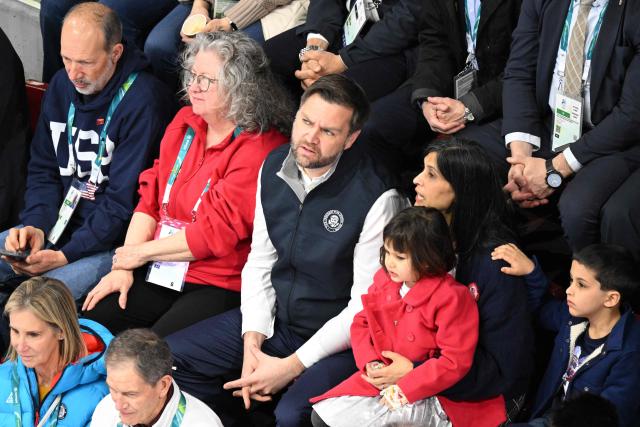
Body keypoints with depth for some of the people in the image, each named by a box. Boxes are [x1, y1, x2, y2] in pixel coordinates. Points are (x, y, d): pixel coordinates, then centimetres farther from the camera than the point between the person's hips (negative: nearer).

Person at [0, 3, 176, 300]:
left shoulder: (143, 102, -18)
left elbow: (123, 201, -18)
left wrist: (65, 255, -22)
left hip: (110, 242, -8)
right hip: (58, 225, 8)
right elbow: (43, 170, 13)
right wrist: (36, 225, -7)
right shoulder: (62, 85, 7)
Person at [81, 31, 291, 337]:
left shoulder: (260, 148, -13)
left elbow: (216, 233, -16)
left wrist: (141, 252, -6)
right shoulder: (185, 123, 13)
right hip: (162, 273, 7)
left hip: (220, 286, -7)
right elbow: (150, 200, 13)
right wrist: (123, 268, 1)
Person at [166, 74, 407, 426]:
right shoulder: (274, 167, -1)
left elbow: (366, 305, -18)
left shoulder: (376, 199, -21)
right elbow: (259, 261, 7)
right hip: (273, 318, 7)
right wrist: (252, 338, -7)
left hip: (338, 338, -7)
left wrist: (293, 365, -18)